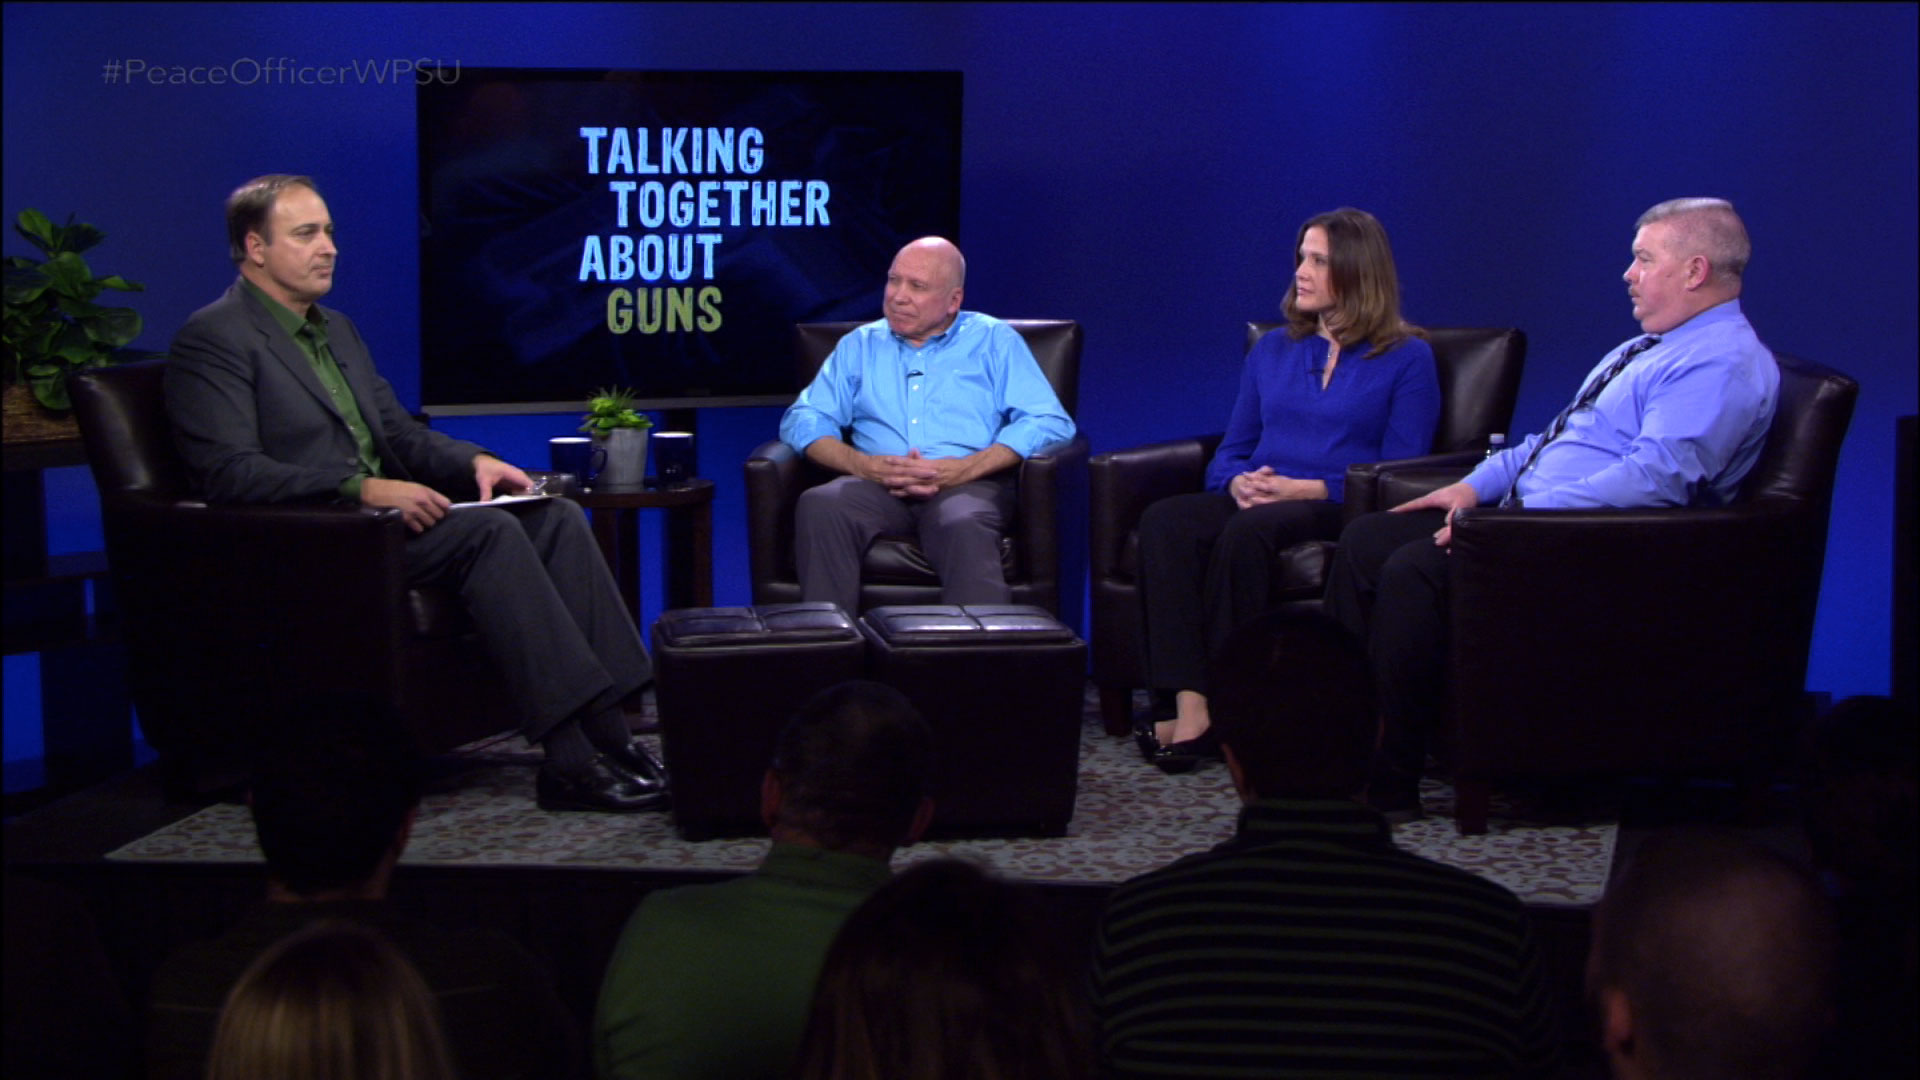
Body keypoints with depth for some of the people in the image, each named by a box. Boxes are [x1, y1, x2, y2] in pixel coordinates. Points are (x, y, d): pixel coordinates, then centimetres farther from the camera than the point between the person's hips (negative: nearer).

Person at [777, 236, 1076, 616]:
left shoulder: (996, 341, 15)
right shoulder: (860, 346, 23)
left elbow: (1050, 423, 1)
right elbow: (802, 420, 13)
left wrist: (965, 468, -13)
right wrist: (861, 464, -9)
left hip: (967, 484, -2)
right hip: (876, 485, 3)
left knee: (964, 524, -39)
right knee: (819, 505, -31)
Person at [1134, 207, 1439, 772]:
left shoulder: (1407, 358, 7)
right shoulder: (1272, 351, 23)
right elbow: (1230, 450, 21)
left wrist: (1306, 489, -15)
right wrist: (1238, 483, -4)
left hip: (1339, 511, -5)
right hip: (1253, 502, 5)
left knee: (1246, 533, -38)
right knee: (1164, 521, -29)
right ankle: (1191, 708, -38)